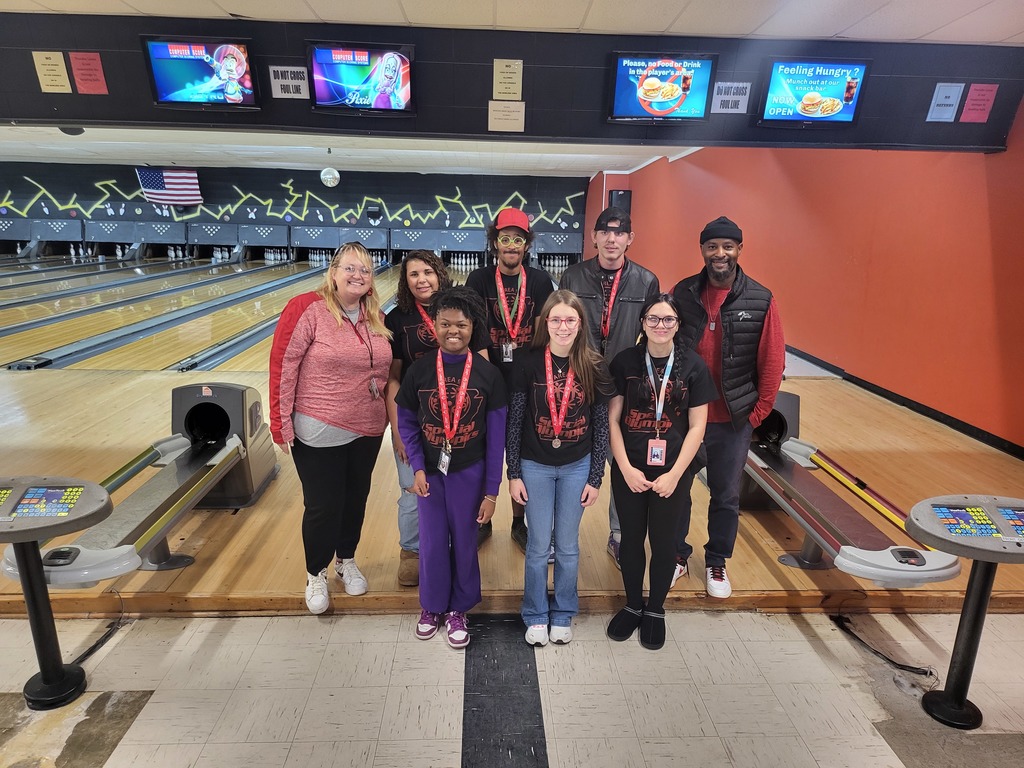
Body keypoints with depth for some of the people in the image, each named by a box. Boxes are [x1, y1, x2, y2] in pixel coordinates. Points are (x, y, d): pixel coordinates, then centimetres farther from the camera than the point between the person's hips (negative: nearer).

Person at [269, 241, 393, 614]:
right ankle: (315, 574, 31)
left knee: (355, 499, 18)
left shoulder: (376, 317, 4)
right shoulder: (307, 309, -14)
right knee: (322, 507, 6)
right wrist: (281, 423, -15)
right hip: (319, 433, -5)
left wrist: (386, 412, 15)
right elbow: (283, 366, -14)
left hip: (367, 430, 5)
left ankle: (347, 561, 41)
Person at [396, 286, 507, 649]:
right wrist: (417, 469, -8)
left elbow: (496, 436, -8)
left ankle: (457, 610, 35)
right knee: (432, 542, 13)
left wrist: (491, 491, -7)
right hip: (430, 472, 1)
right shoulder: (419, 370, -8)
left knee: (464, 542, 13)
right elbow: (407, 423, 2)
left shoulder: (488, 374, -11)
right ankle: (432, 605, 38)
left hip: (469, 473, -1)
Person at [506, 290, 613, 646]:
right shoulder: (528, 363, -9)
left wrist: (595, 478, -2)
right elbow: (514, 421, -5)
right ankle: (536, 615, 30)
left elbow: (601, 426, -1)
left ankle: (563, 614, 33)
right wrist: (513, 474, -5)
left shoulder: (594, 367, -6)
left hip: (577, 467, 1)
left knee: (568, 545, 13)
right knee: (538, 545, 10)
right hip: (535, 466, -1)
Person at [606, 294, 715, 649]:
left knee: (663, 542, 11)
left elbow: (696, 426, -3)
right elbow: (612, 418, -3)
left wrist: (674, 474, -9)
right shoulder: (625, 361, -4)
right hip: (629, 469, 1)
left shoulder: (693, 366, -4)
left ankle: (655, 610, 34)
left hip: (671, 471, 0)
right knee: (631, 538, 13)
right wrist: (625, 467, -10)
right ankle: (633, 605, 35)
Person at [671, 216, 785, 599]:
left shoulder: (761, 301, -6)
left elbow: (772, 363, -2)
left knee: (726, 495, 13)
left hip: (733, 420, -1)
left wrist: (758, 412, -2)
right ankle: (677, 555, 33)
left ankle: (716, 563, 34)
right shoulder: (681, 294, -3)